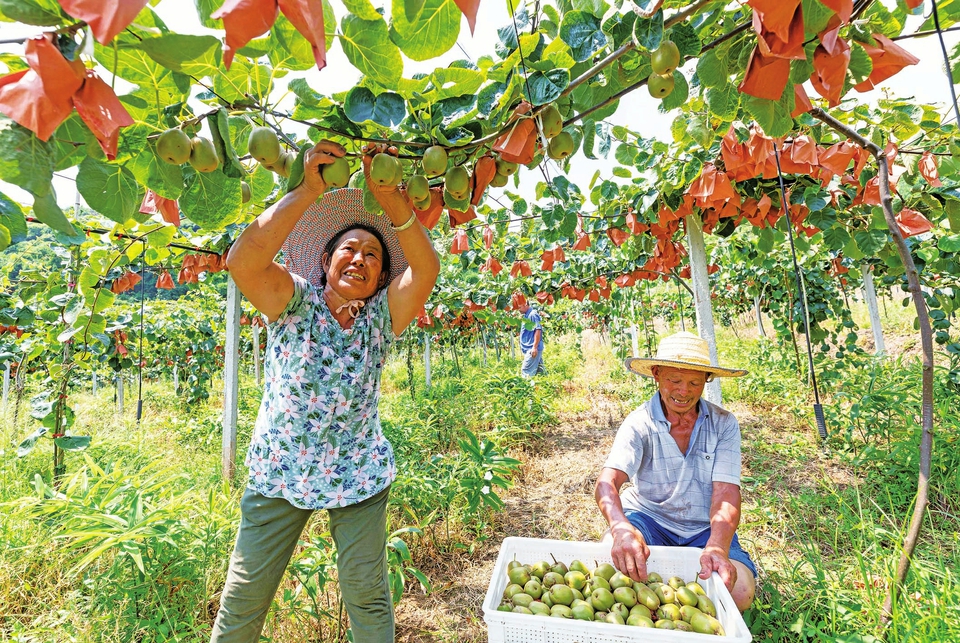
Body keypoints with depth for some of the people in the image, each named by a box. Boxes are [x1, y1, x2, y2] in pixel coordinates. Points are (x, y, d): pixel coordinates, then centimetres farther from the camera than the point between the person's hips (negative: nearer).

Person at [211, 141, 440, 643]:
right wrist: (308, 190, -28)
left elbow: (426, 268, -21)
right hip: (277, 474, 0)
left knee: (368, 599, 11)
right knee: (241, 600, 12)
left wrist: (386, 194, -28)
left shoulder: (381, 318, -4)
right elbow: (243, 261, -26)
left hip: (358, 477, 1)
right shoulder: (295, 303, -7)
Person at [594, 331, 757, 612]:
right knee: (617, 552, -31)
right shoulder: (639, 424, -14)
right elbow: (607, 482, -27)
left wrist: (717, 546, -35)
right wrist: (621, 528, -48)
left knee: (740, 590, -24)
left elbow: (726, 493, -16)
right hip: (650, 518, -2)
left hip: (706, 528, 2)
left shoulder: (724, 424, -8)